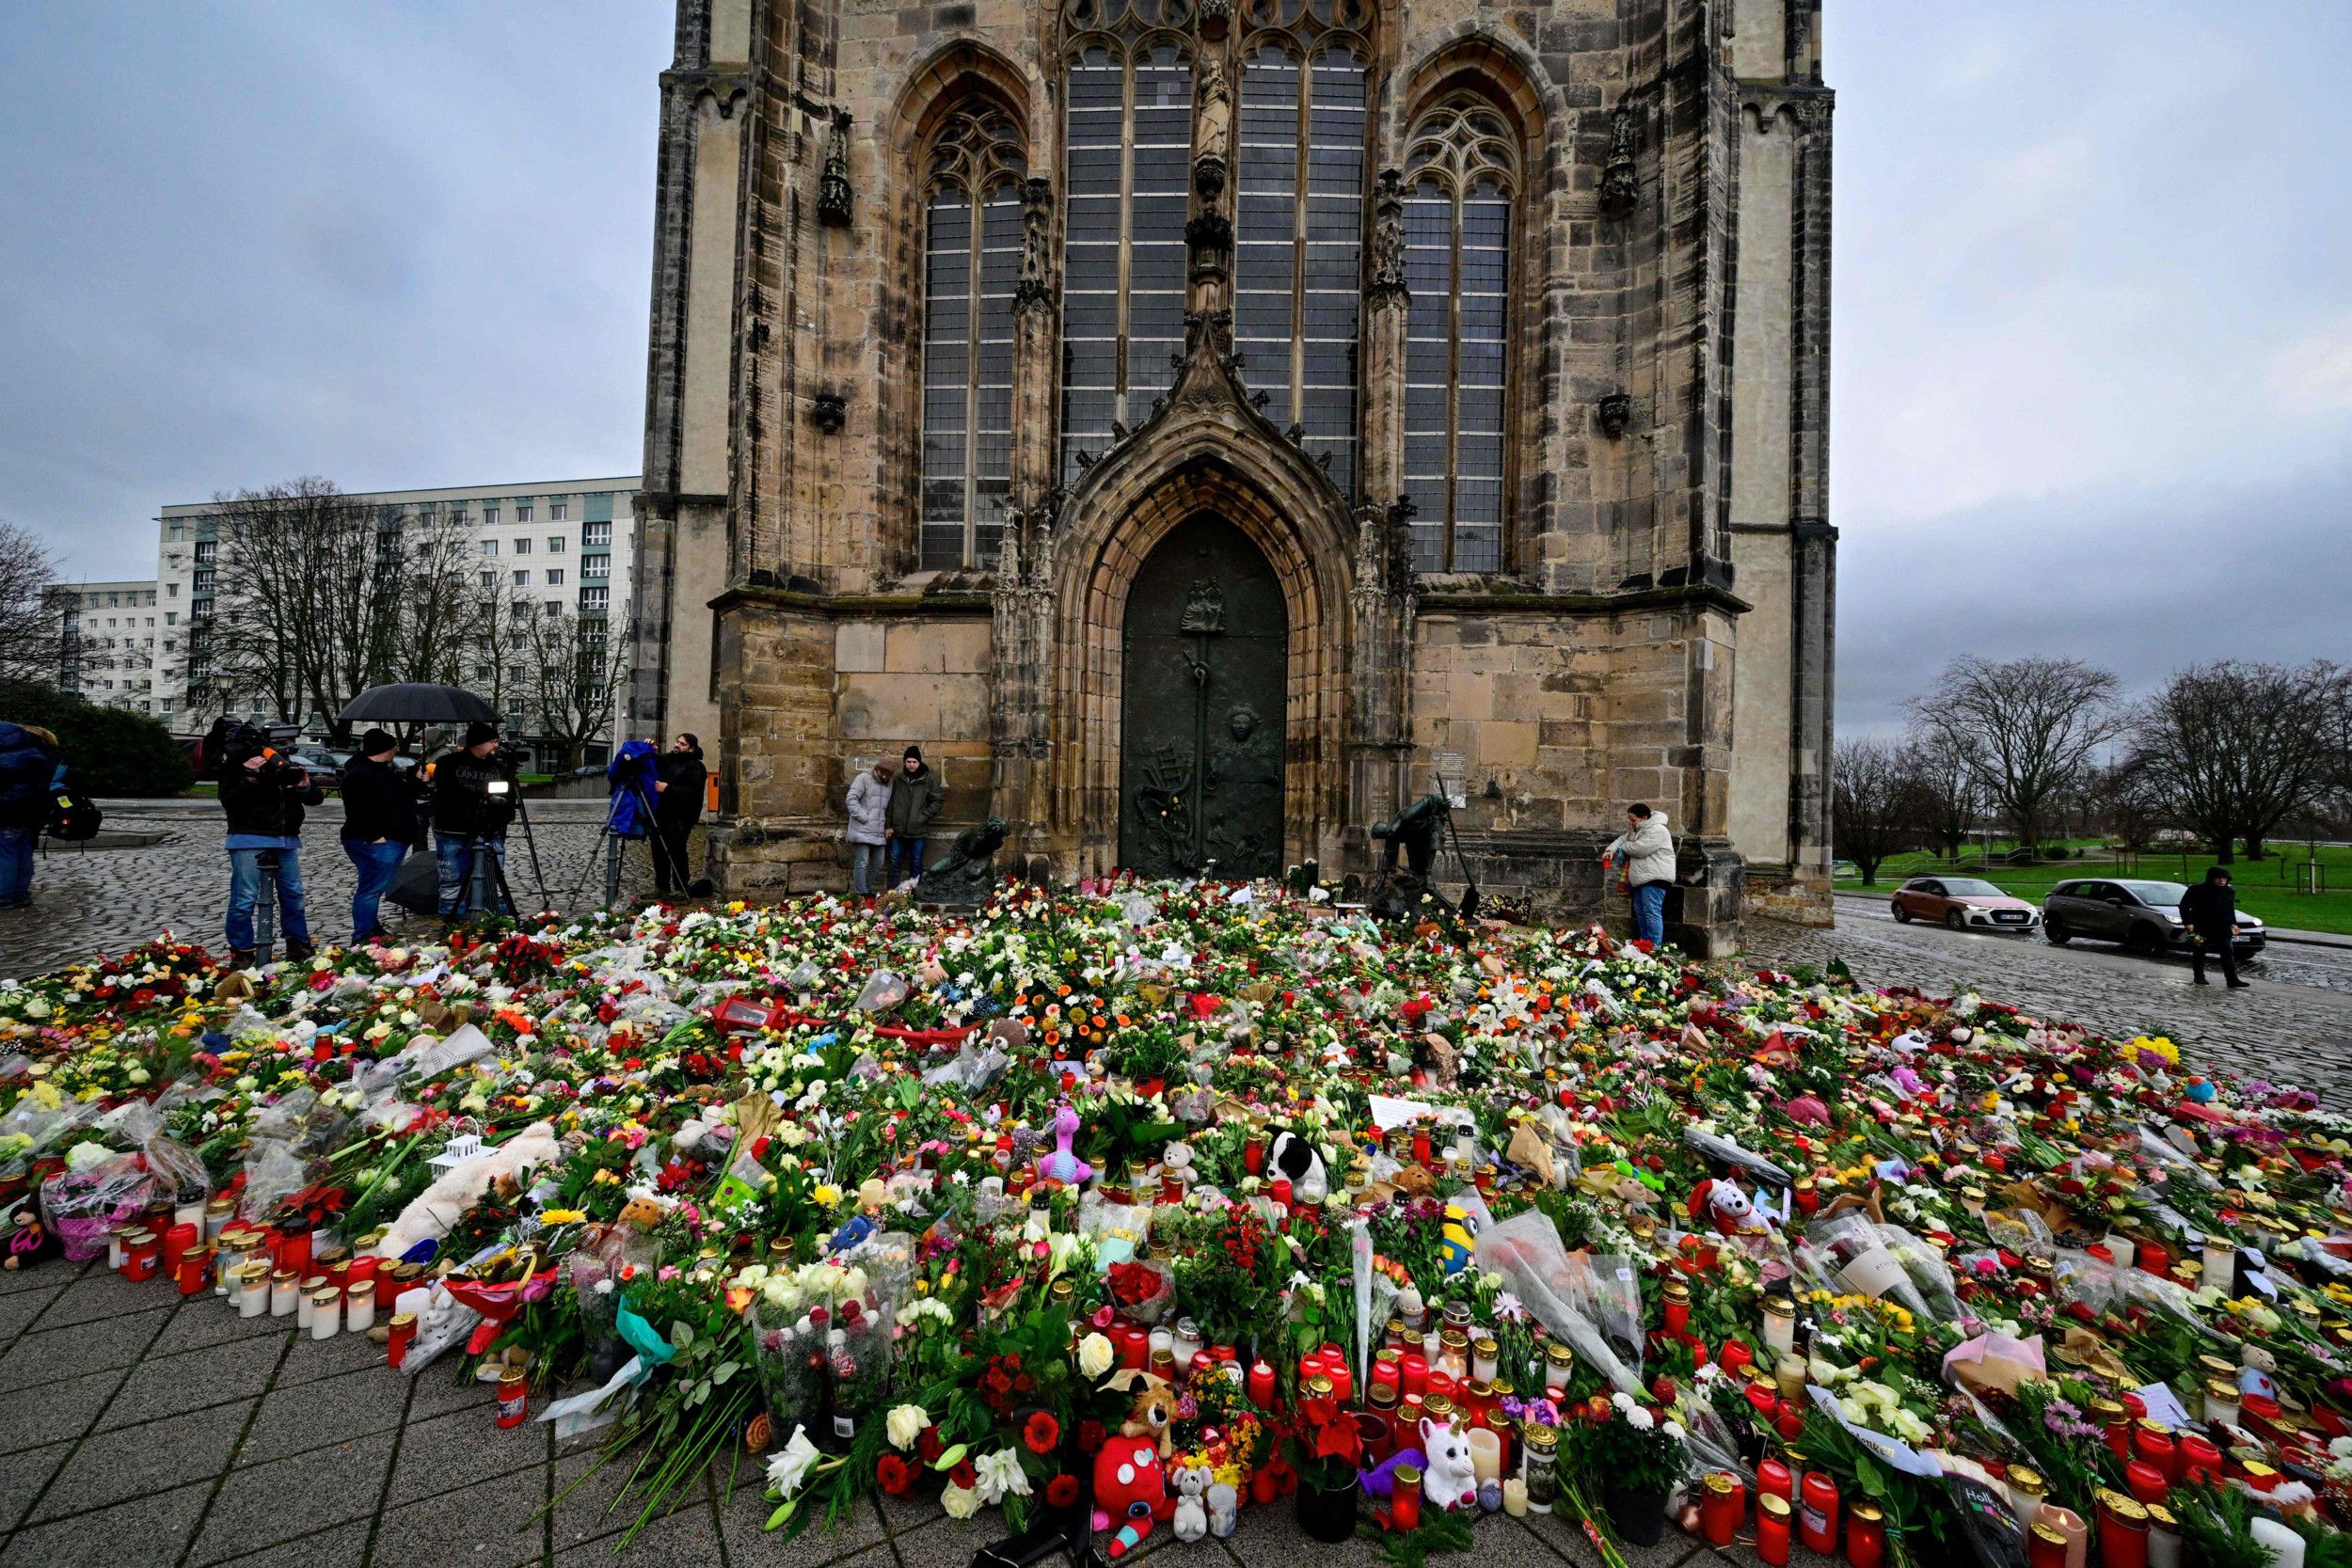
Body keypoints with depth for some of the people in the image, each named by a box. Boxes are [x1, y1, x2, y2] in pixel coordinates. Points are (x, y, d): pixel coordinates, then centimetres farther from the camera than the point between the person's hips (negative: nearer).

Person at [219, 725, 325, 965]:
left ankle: (299, 947, 20)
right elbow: (228, 800, -13)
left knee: (294, 894, 9)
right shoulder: (235, 767, 0)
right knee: (244, 898, -3)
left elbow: (317, 797, 10)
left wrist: (306, 787, -11)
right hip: (249, 840, -4)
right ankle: (242, 952, 7)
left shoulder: (287, 765, 10)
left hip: (287, 840, 4)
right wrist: (249, 777, -23)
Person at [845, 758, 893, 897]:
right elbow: (851, 799, -14)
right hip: (862, 831, -7)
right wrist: (865, 818, -16)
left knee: (879, 863, 12)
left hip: (879, 833, 7)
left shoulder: (888, 784, 15)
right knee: (862, 863, -5)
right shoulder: (863, 778, -7)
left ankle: (867, 889, 26)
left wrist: (888, 827, 13)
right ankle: (862, 894, 2)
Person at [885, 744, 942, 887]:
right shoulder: (898, 779, 7)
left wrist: (922, 817, -12)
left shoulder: (929, 779, -3)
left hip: (918, 831, -3)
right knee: (895, 862, 8)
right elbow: (890, 804, 10)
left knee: (916, 863, 7)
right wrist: (888, 826, 6)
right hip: (898, 830, 3)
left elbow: (936, 802, -3)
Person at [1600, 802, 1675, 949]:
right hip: (1641, 877, 11)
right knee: (1640, 911, 15)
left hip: (1654, 877, -11)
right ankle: (1643, 943, 24)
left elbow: (1639, 849, -25)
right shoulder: (1636, 829, 16)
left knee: (1652, 912, -11)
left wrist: (1622, 847, -6)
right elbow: (1622, 839, 16)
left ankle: (1655, 947, -9)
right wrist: (1611, 850, -4)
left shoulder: (1656, 830, -17)